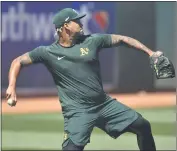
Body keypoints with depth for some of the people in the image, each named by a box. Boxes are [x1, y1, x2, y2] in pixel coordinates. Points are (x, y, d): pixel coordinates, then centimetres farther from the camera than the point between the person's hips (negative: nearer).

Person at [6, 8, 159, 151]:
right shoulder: (48, 52, -5)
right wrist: (12, 86, -18)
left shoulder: (92, 40, 2)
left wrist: (149, 52, 0)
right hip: (78, 111, -5)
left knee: (143, 126, 6)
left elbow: (121, 39, 6)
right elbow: (19, 61, -2)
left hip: (105, 104, 5)